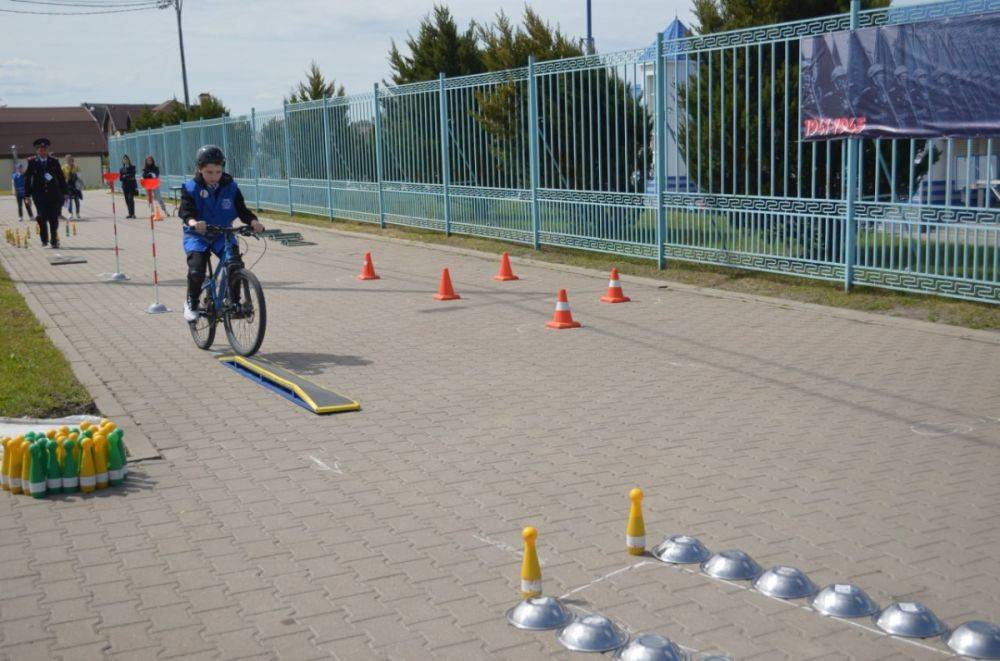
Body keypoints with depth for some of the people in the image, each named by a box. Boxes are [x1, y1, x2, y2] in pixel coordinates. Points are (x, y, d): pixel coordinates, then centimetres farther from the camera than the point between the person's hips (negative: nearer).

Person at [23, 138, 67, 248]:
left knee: (54, 218, -1)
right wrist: (27, 194, -3)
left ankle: (54, 241, 6)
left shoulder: (54, 162, 9)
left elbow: (61, 178, 11)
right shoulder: (32, 162, 5)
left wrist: (64, 193, 5)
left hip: (54, 193, 1)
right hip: (39, 194, -1)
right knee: (42, 218, -5)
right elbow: (27, 178, 3)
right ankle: (44, 239, 9)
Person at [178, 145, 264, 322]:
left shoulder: (230, 187, -1)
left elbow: (241, 209, -5)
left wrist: (253, 221, -27)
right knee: (196, 270, -23)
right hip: (197, 235, -2)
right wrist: (193, 222, -43)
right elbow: (185, 211, -20)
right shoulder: (191, 188, -7)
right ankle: (192, 303, 5)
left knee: (236, 265, -22)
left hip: (223, 235, 2)